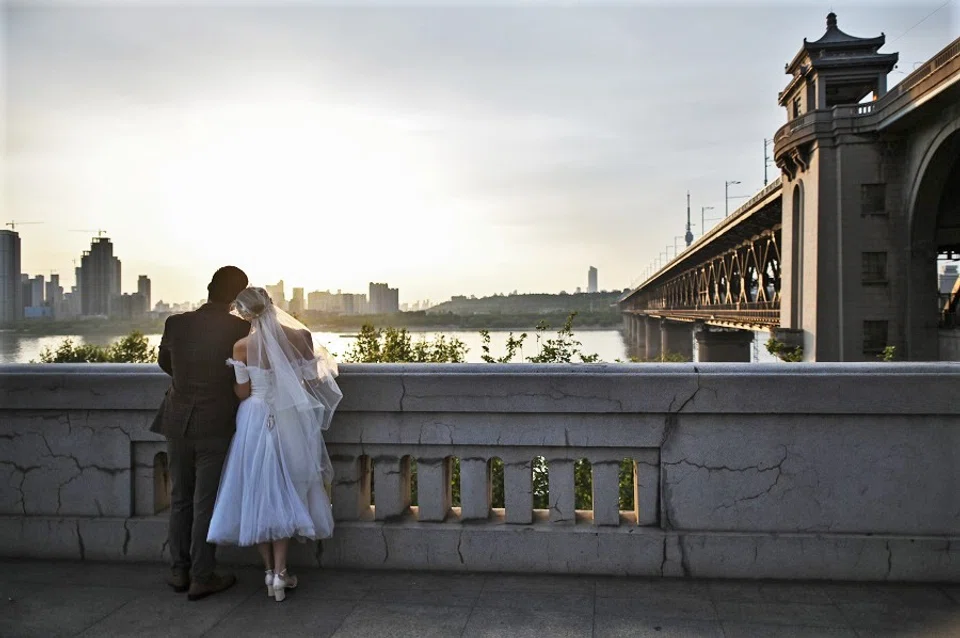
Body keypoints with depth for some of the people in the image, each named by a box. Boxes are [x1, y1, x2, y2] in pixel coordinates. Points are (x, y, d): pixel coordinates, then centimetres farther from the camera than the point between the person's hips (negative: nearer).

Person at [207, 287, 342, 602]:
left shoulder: (242, 347, -12)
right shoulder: (300, 336, -11)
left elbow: (242, 392, -3)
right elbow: (312, 380, -2)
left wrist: (232, 370, 13)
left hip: (257, 420, 0)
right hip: (292, 421, 1)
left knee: (257, 490, 14)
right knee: (286, 492, 12)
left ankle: (270, 568, 20)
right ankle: (280, 572, 8)